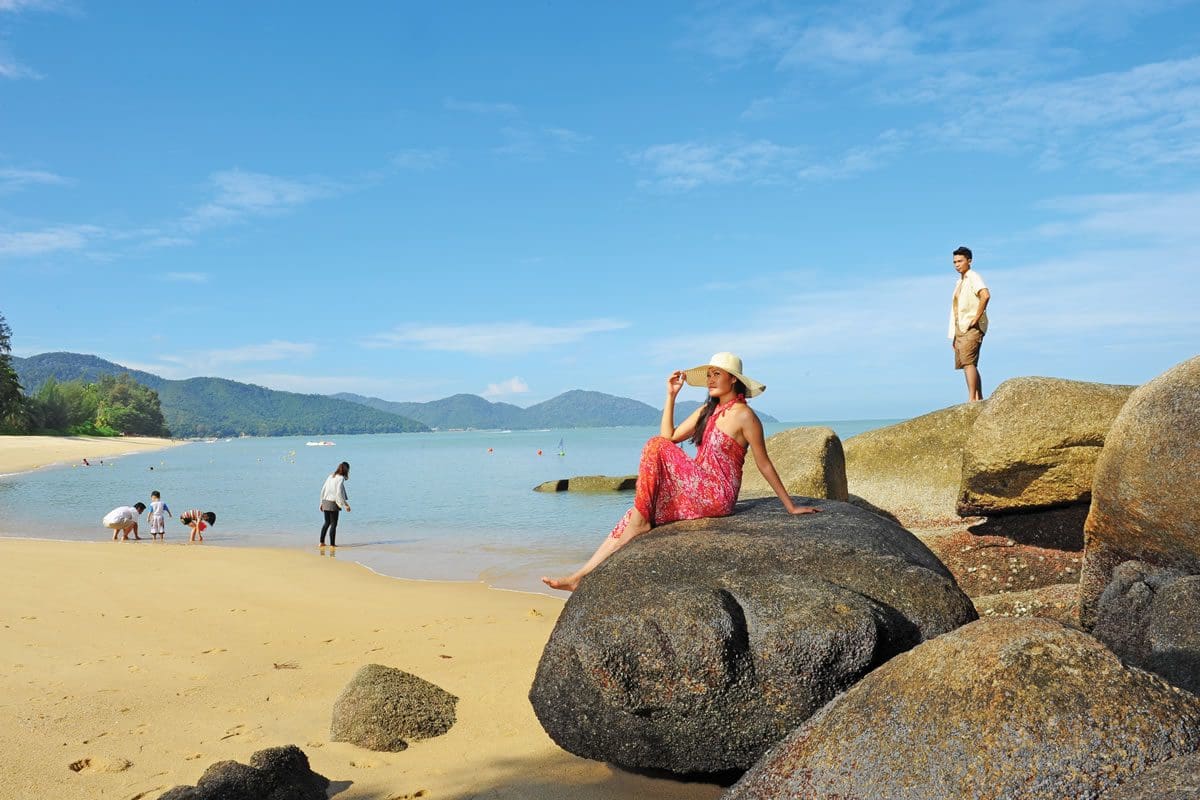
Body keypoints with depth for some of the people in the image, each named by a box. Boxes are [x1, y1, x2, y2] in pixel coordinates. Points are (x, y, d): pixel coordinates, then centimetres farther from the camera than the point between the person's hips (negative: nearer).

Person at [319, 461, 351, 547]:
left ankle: (321, 542, 20)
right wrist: (346, 505, -14)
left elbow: (323, 490, 13)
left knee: (327, 523, 19)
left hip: (325, 502, 7)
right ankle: (332, 544, 4)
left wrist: (321, 503, 20)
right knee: (333, 524, 2)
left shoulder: (330, 476, 12)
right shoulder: (341, 478, -10)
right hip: (333, 504, -7)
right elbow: (339, 493, -18)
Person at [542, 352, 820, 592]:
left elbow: (764, 464, -4)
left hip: (717, 497, -8)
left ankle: (641, 518, -12)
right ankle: (580, 577, -6)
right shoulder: (707, 410, 16)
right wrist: (671, 396, 5)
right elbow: (669, 437, 10)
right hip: (696, 493, 8)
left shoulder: (744, 416, -8)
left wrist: (790, 506, -2)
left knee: (655, 448, -19)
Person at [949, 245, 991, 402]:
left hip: (971, 328, -10)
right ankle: (979, 399, 13)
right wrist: (954, 336, 19)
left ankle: (972, 399, -21)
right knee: (968, 364, 9)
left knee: (968, 362, -18)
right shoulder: (959, 282, 22)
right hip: (960, 329, 10)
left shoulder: (973, 277, -6)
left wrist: (976, 318, -23)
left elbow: (985, 295, -26)